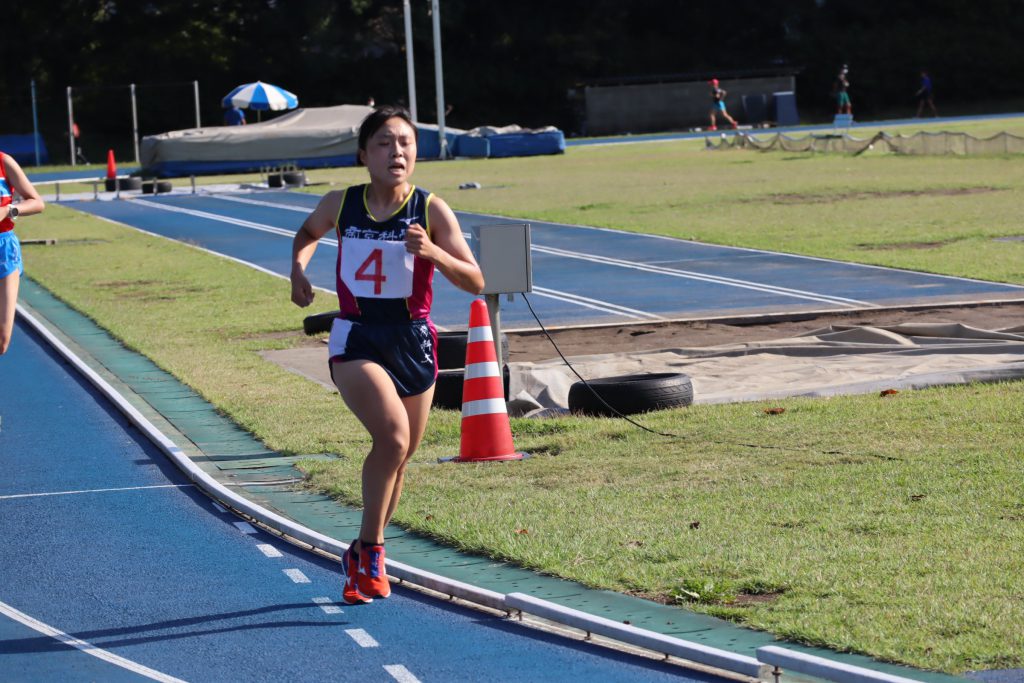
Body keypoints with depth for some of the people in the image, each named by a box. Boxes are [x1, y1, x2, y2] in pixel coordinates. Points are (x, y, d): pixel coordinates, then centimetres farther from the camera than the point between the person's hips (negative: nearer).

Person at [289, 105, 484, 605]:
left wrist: (432, 252, -24)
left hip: (413, 343, 2)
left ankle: (362, 556, 35)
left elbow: (475, 282, -8)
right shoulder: (340, 204, -2)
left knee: (397, 459, 13)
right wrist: (298, 268, 1)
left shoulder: (431, 210, -6)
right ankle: (370, 549, -10)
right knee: (393, 435, -26)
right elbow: (308, 233, 21)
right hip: (356, 342, -2)